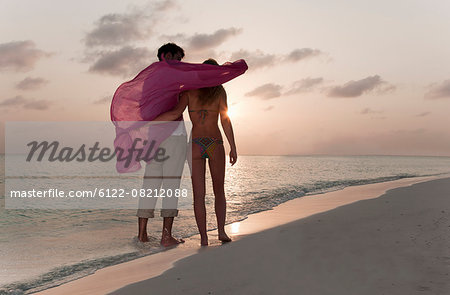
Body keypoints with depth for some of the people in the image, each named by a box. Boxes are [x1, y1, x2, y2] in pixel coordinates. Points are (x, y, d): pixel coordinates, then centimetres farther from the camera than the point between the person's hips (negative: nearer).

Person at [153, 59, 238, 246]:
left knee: (199, 195, 3)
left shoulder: (189, 91, 1)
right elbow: (225, 120, -8)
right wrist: (233, 147, -6)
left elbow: (175, 113, -12)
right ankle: (221, 230, 3)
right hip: (215, 145, 0)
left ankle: (204, 238, -2)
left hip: (195, 145, 1)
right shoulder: (219, 92, 0)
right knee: (219, 192, 15)